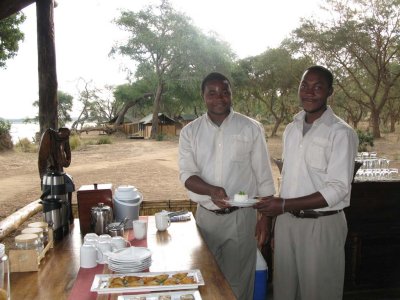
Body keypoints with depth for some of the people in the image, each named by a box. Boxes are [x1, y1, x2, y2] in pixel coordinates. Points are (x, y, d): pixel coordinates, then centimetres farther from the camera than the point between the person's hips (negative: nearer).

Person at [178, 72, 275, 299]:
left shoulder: (251, 128, -4)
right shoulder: (190, 132, 0)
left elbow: (264, 178, -1)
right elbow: (187, 174, -6)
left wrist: (264, 217, -2)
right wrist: (211, 190, -25)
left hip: (241, 216, -2)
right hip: (205, 216, 2)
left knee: (238, 282, 9)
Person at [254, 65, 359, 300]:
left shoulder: (341, 133, -12)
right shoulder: (291, 129, 8)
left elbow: (338, 190, -17)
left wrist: (285, 205, -22)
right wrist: (278, 210, 11)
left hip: (322, 225, -5)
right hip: (286, 221, 6)